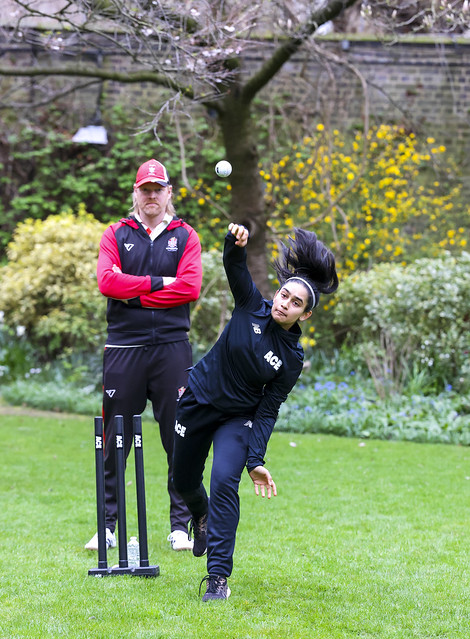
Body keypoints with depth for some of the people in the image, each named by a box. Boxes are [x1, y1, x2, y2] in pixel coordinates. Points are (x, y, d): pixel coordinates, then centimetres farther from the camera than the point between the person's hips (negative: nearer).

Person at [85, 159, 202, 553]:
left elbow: (190, 287, -8)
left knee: (180, 441, 0)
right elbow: (107, 281, -7)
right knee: (115, 442, 2)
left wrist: (132, 294, -9)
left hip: (172, 348, 0)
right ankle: (108, 526, 9)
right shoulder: (116, 235, 10)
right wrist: (158, 282, -11)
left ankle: (181, 527, 8)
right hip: (124, 349, 0)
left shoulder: (186, 236, 8)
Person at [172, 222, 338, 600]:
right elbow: (235, 268, -25)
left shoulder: (292, 358, -16)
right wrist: (236, 243, -47)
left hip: (239, 417, -3)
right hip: (198, 400, 3)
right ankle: (202, 517, 55)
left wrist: (256, 461, -22)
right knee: (184, 482, 16)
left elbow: (268, 412, -14)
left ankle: (218, 576, -20)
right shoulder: (252, 308, -12)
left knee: (225, 481, -24)